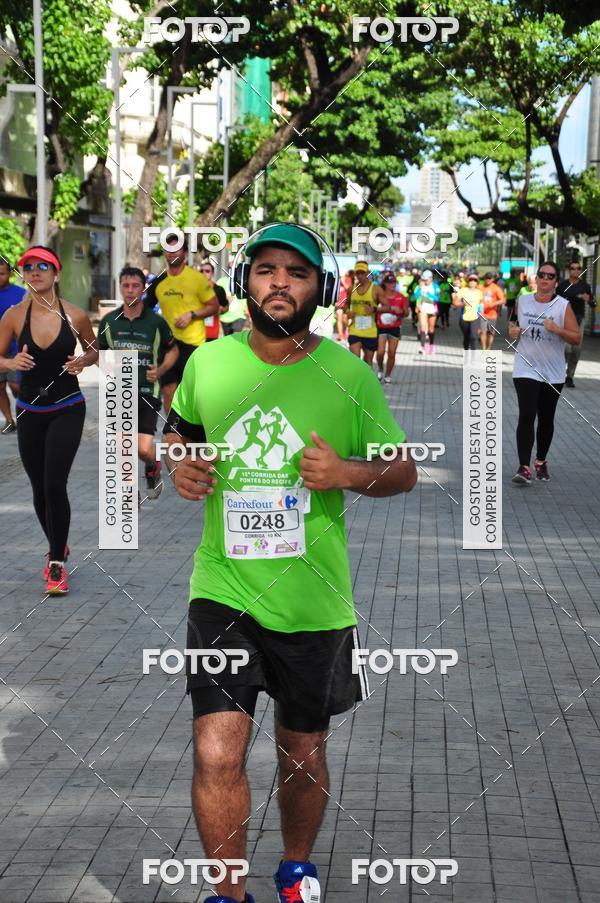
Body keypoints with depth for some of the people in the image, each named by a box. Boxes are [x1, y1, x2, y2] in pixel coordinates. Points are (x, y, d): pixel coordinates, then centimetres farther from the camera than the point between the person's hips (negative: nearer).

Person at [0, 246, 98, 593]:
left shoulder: (75, 316, -8)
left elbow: (94, 350, 9)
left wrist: (83, 361, -13)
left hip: (67, 410, -2)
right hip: (30, 412, 3)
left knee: (55, 484, -15)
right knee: (40, 489, 12)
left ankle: (57, 564, -3)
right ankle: (58, 548, 38)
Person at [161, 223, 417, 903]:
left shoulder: (349, 375, -7)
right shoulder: (208, 362, -1)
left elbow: (403, 471, 2)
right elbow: (180, 430, 18)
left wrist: (348, 473, -18)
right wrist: (179, 466, -5)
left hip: (313, 598, 0)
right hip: (224, 588, 0)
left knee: (303, 753, 15)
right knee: (216, 755, -11)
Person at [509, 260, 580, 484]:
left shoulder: (563, 306, -5)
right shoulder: (522, 302, 2)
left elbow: (576, 337, -8)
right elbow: (513, 324, 19)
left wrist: (557, 329, -24)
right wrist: (512, 331, -4)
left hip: (553, 373, 0)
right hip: (525, 370, 0)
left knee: (546, 420, 12)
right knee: (526, 417, -13)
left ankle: (541, 461, 31)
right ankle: (524, 468, -16)